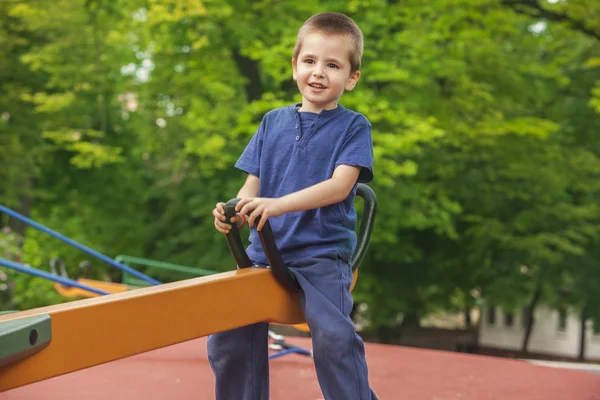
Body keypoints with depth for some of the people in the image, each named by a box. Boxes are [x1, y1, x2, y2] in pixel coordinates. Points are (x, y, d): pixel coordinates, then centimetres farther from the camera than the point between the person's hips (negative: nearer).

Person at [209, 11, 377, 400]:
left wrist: (279, 204, -27)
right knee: (227, 338, 3)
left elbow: (340, 185, -14)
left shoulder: (353, 127, 0)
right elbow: (253, 185, 10)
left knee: (334, 336, -26)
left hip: (321, 254, -5)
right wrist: (235, 211, -14)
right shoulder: (273, 122, 12)